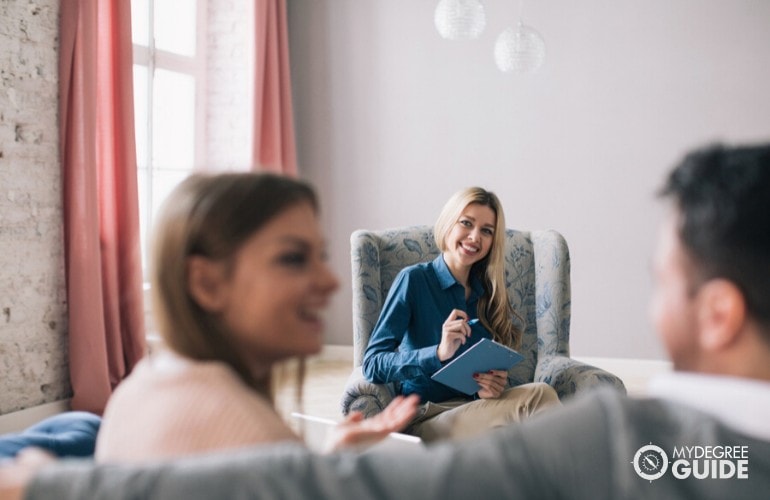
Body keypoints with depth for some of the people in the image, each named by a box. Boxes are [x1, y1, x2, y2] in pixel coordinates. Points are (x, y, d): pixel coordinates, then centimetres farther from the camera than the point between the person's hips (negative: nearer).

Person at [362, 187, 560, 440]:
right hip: (426, 417, -5)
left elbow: (496, 372, 16)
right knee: (539, 397, -28)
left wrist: (495, 386, -9)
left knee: (540, 393, -29)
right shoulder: (413, 279, -3)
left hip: (475, 408, 5)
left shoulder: (490, 294, 13)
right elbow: (372, 364, -10)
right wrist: (438, 353, -24)